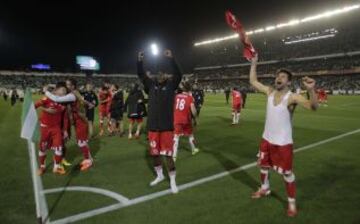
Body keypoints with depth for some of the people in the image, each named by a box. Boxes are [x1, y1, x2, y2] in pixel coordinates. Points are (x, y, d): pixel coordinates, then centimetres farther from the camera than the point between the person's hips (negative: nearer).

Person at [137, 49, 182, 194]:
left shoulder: (171, 85, -3)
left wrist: (170, 59, -28)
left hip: (167, 126, -3)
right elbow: (141, 76, -2)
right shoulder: (151, 84, 5)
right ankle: (159, 176, 37)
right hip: (153, 126, 4)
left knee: (168, 155, 0)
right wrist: (140, 61, -17)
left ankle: (172, 181, 17)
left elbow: (178, 75, -17)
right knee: (155, 153, 15)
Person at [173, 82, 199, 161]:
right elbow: (193, 110, -16)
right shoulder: (190, 97, -6)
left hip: (176, 120, 1)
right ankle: (194, 150, 40)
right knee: (190, 135, 21)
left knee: (176, 137, 1)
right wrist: (195, 119, -1)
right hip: (186, 120, -1)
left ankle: (174, 156, -9)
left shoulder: (176, 96, 4)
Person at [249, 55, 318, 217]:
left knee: (287, 173, 5)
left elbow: (313, 107, -32)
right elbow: (253, 81, 8)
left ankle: (291, 202, 23)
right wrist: (254, 64, 3)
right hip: (266, 139, 6)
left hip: (283, 143, -6)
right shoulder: (270, 92, -1)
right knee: (263, 166, 22)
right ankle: (265, 189, 47)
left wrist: (311, 90, -49)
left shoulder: (293, 97, -18)